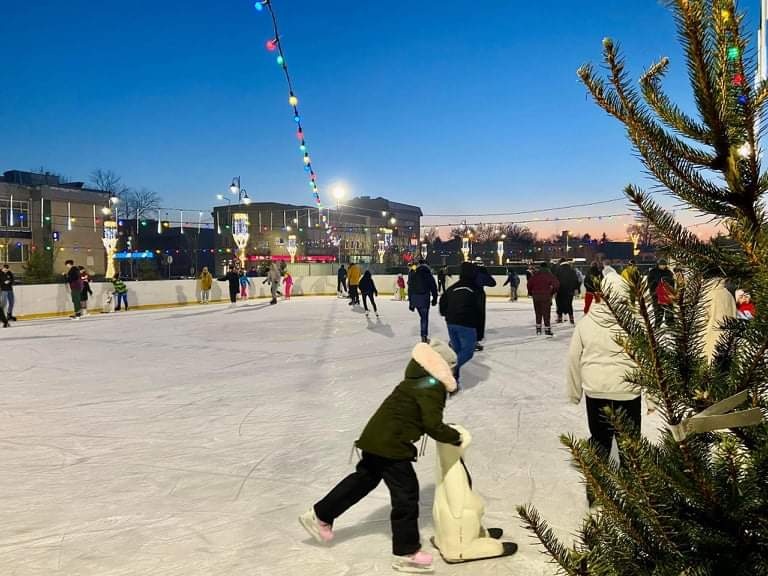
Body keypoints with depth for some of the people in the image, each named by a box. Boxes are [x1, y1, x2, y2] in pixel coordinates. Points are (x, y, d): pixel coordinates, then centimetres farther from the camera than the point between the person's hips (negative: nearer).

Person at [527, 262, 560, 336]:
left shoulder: (535, 275, 4)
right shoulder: (549, 275, -5)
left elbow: (529, 284, 1)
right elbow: (556, 284, -14)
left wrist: (531, 293, 15)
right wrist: (553, 292, 2)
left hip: (536, 296, 3)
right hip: (546, 296, -3)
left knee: (538, 313, 14)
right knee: (546, 313, 2)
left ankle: (538, 329, 18)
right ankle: (547, 329, 3)